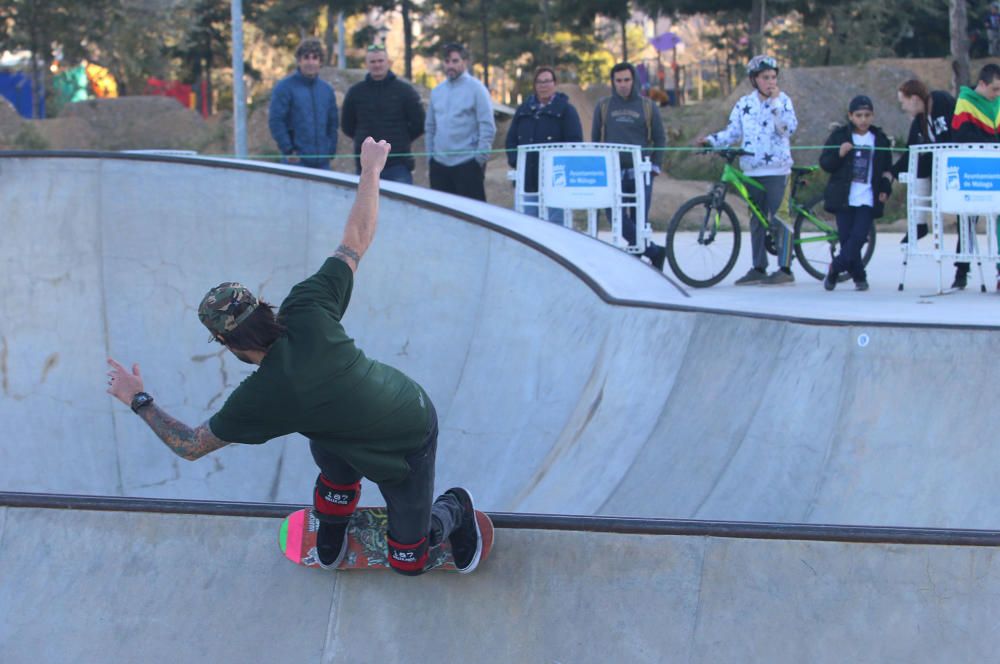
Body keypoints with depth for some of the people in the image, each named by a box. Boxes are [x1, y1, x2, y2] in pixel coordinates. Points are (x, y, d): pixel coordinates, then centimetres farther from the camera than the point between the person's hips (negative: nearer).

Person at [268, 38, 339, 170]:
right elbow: (275, 121, -9)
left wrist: (331, 149, 6)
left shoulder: (327, 89, 13)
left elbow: (332, 123, 18)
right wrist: (288, 151, -13)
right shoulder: (285, 87, -4)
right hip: (295, 160, -5)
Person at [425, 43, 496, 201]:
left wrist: (480, 158, -12)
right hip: (439, 164, 6)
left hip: (467, 164, -6)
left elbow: (488, 127, -8)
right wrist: (430, 155, 11)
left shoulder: (476, 89, -4)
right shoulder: (437, 91, 14)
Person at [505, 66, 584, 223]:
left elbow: (575, 141, -4)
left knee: (555, 221, -8)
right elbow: (511, 139, 18)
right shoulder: (523, 110, 17)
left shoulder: (565, 110, 3)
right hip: (529, 179, 5)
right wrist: (515, 161, 1)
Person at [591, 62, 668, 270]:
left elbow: (660, 138, 10)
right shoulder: (603, 107, 9)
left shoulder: (648, 106, 7)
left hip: (640, 173, -1)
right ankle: (655, 252, -8)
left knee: (639, 220, 0)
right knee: (617, 217, -14)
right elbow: (595, 138, 14)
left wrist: (656, 165, 0)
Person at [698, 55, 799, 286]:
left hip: (776, 169, -4)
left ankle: (785, 269, -4)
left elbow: (789, 128, -14)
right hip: (752, 170, 4)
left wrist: (775, 102, -17)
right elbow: (733, 132, 9)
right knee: (757, 220, 9)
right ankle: (759, 268, 16)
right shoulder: (744, 104, 9)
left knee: (778, 219, -8)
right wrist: (711, 140, -6)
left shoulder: (783, 100, 0)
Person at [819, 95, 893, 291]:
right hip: (844, 199, 0)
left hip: (868, 200, 0)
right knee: (846, 237, -1)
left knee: (858, 238, -13)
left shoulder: (880, 139, 9)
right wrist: (839, 154, -16)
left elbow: (886, 169, 18)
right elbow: (825, 163, 2)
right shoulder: (840, 136, 4)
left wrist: (885, 189, 4)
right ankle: (859, 277, 13)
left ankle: (835, 268, 2)